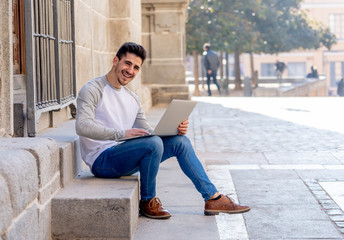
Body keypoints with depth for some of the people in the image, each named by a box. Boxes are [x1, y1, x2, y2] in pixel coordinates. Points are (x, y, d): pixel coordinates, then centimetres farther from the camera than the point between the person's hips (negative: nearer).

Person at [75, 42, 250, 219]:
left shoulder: (132, 98, 17)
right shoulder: (93, 90, -8)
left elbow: (146, 132, 15)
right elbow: (82, 126, -23)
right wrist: (122, 133, -32)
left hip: (126, 156, 8)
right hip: (102, 161, -8)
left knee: (180, 141, 0)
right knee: (153, 143, -31)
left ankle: (213, 198, 3)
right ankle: (147, 202, -10)